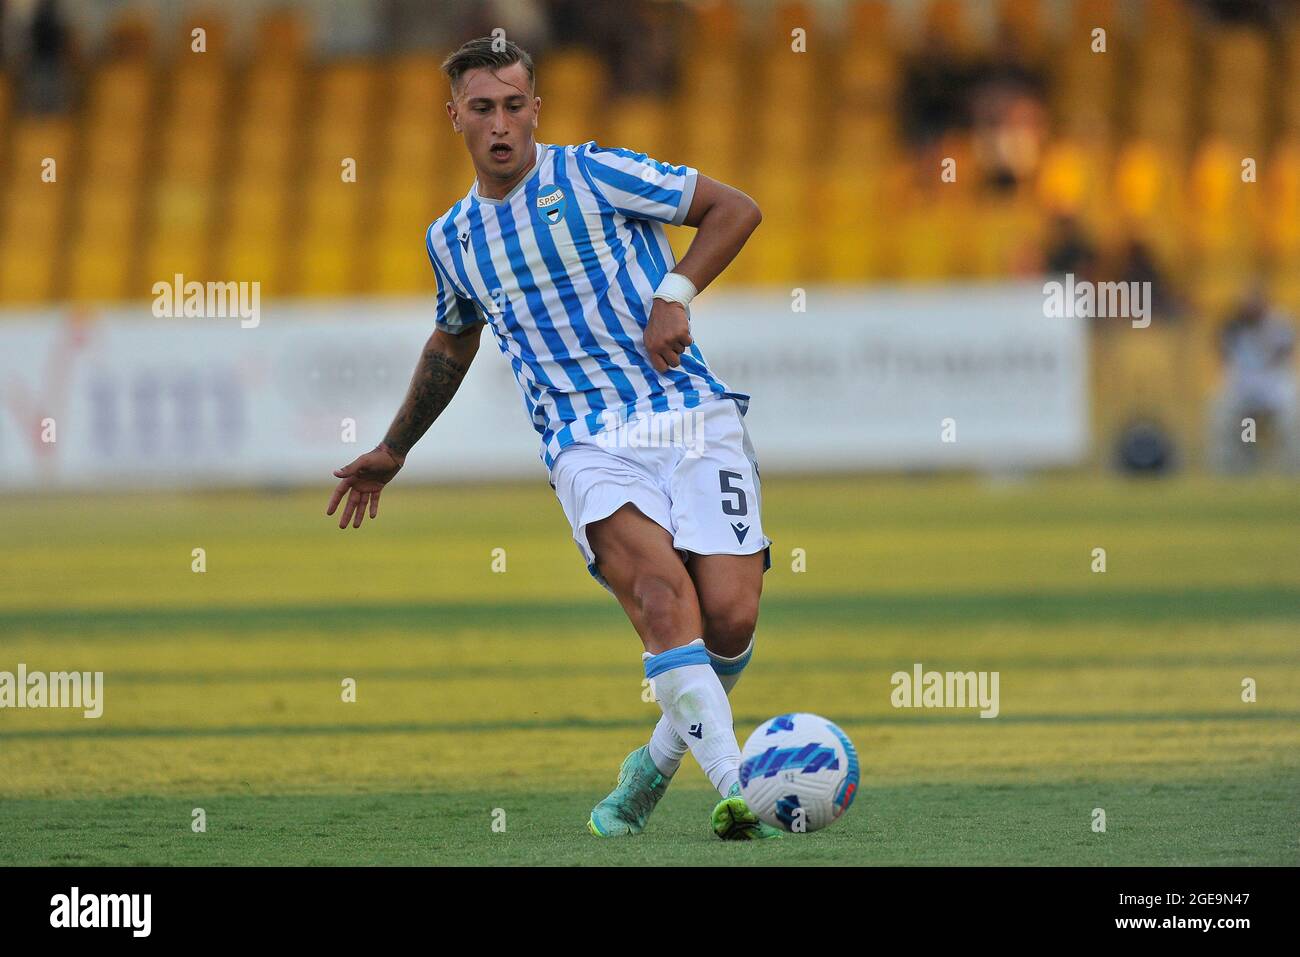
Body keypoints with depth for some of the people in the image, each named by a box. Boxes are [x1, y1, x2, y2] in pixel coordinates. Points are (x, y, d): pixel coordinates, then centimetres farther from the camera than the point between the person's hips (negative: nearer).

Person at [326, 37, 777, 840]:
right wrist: (394, 451, 43)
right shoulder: (453, 238, 15)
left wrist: (677, 293, -8)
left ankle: (660, 760, 13)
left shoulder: (592, 174, 2)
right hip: (590, 443, 1)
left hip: (692, 418, -1)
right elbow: (452, 343, 36)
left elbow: (736, 209, 6)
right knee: (661, 588, -28)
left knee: (730, 616, -16)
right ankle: (735, 789, -38)